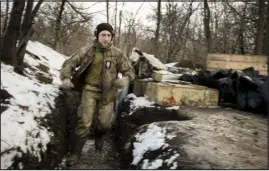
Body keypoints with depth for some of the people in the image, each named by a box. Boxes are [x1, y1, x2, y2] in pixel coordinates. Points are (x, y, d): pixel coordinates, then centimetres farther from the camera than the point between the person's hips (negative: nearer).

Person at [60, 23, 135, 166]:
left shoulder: (117, 54, -3)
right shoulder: (87, 51, -5)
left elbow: (129, 70, 4)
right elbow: (69, 63, 2)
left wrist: (125, 79, -19)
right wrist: (66, 78, -16)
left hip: (107, 92, 1)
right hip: (90, 89, -1)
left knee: (105, 123, 5)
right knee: (84, 121, -8)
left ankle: (99, 135, 42)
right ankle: (76, 152, 7)